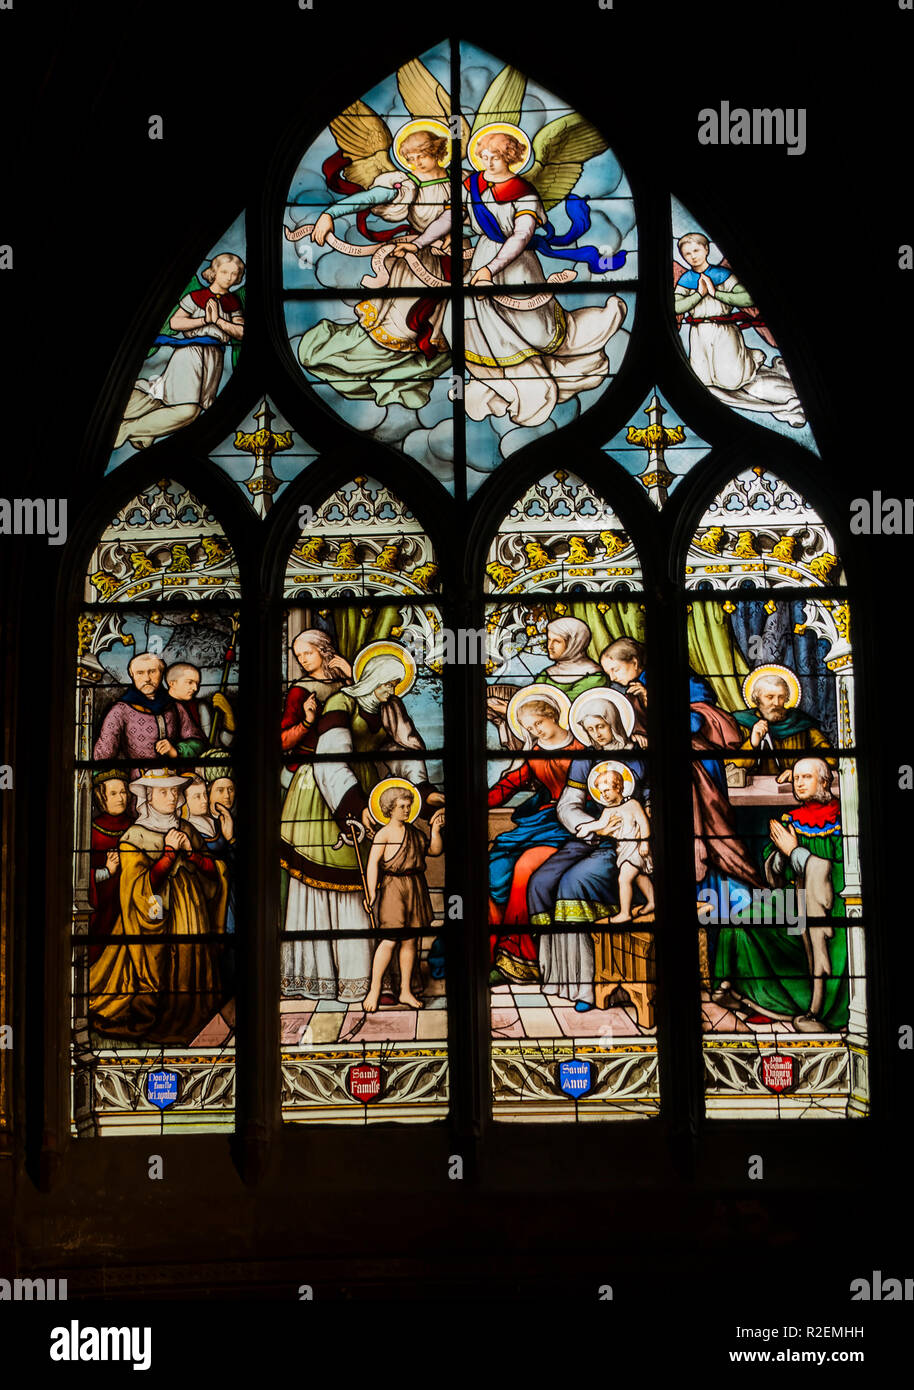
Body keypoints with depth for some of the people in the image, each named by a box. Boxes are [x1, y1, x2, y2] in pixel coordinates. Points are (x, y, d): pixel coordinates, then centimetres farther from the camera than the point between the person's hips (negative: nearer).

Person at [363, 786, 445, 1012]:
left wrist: (435, 830, 2)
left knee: (410, 940, 9)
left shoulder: (413, 831, 13)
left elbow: (435, 850, 16)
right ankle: (374, 991, 3)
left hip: (415, 889, 6)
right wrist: (372, 893, -19)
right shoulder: (384, 833, -7)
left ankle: (405, 991, 17)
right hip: (393, 888, -6)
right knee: (390, 939, -9)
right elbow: (372, 863, -13)